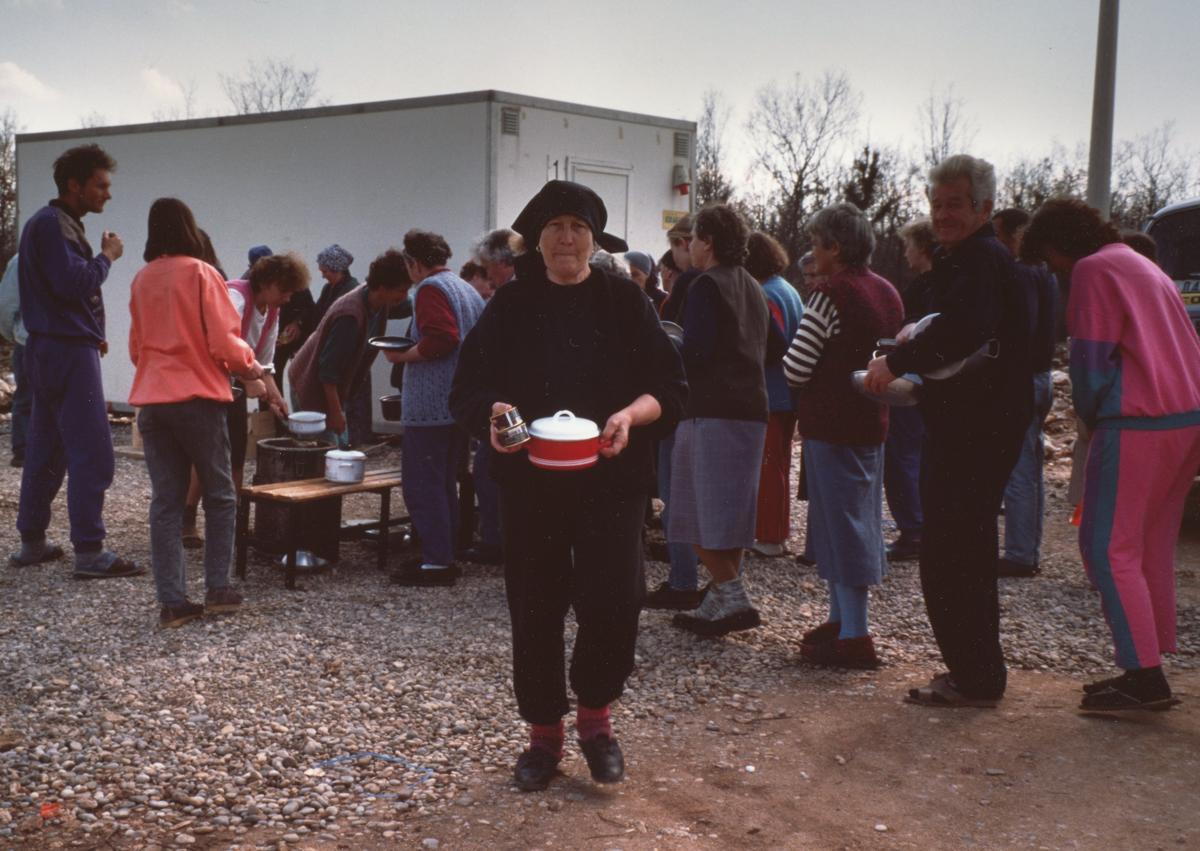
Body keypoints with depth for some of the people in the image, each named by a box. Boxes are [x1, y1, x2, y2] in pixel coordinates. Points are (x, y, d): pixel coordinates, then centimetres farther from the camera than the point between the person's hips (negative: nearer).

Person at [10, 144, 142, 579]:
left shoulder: (59, 223, 19)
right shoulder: (52, 224, -13)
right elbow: (72, 283, -24)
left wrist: (91, 333, 14)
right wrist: (107, 256, -8)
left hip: (50, 349, 11)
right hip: (67, 352, -11)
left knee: (45, 452, 14)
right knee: (92, 454, -10)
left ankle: (32, 542, 21)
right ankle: (89, 552, -9)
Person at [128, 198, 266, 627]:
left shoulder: (141, 280, 7)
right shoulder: (201, 273, -8)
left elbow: (136, 347, 15)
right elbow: (223, 342, -11)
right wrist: (249, 365, 7)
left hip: (151, 401, 5)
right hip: (197, 398, -4)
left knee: (165, 501, 6)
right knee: (220, 496, 9)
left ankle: (172, 601, 4)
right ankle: (217, 589, 10)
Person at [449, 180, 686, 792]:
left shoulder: (624, 302, 4)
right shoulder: (510, 307, 6)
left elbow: (668, 386, 2)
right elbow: (468, 390, 2)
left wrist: (631, 415, -19)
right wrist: (493, 415, -20)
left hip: (610, 479, -1)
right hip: (529, 482, 1)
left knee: (613, 602, -9)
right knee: (535, 608, 5)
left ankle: (595, 716, 17)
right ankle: (543, 732, 22)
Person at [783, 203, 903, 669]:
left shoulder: (831, 295, -17)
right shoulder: (888, 293, 9)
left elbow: (795, 367, -19)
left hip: (831, 424, -9)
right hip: (871, 421, 9)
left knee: (840, 522, -4)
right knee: (858, 519, 16)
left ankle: (854, 636, -2)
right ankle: (842, 618, 27)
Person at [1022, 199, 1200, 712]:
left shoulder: (1093, 270, -5)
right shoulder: (1144, 267, 23)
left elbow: (1092, 359, -10)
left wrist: (1090, 417, 7)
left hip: (1140, 422, -9)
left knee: (1107, 547, -5)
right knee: (1151, 548, 13)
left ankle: (1144, 677, -7)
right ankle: (1151, 664, 17)